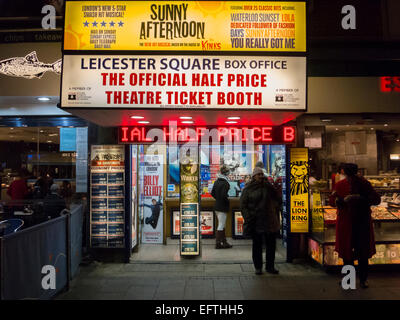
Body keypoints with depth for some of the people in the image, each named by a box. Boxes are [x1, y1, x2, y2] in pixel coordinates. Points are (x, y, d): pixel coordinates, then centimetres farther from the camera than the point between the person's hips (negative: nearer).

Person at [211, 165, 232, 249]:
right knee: (221, 225, 0)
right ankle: (218, 243, 5)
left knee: (222, 224, 17)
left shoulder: (217, 181, 7)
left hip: (217, 206, 8)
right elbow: (224, 195, -24)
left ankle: (224, 242, 25)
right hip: (223, 207, -8)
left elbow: (212, 193, 11)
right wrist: (227, 201, -7)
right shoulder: (225, 183, -17)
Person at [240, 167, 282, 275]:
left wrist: (275, 209, 1)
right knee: (257, 244, 7)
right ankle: (258, 267, 19)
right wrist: (248, 217, -10)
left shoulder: (268, 187, 5)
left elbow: (278, 200, 14)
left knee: (271, 244, 6)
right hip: (255, 221, -2)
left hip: (269, 220, 3)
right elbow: (243, 205, -3)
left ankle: (270, 266, 21)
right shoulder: (248, 189, -1)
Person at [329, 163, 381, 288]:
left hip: (362, 223, -1)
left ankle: (363, 279, 18)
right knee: (346, 250, 9)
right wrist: (343, 200, -19)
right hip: (345, 223, 2)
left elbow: (377, 199, -6)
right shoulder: (340, 185, 2)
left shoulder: (364, 184, -3)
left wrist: (361, 198, -22)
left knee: (363, 251, 3)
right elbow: (332, 200, 3)